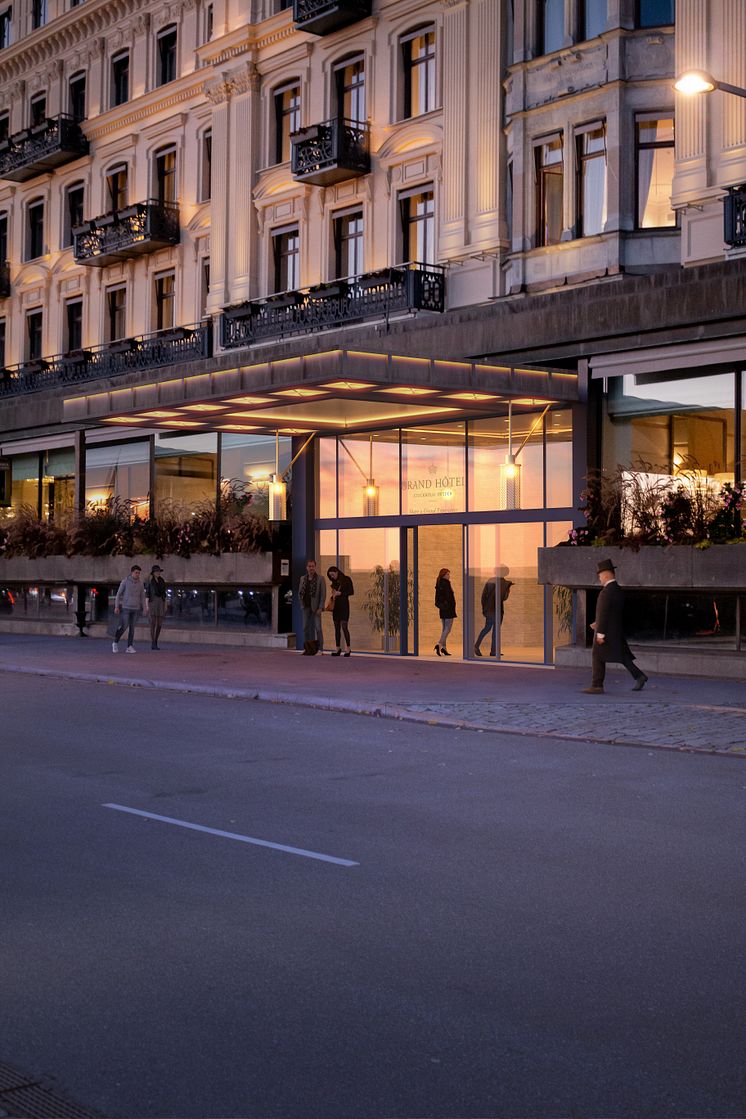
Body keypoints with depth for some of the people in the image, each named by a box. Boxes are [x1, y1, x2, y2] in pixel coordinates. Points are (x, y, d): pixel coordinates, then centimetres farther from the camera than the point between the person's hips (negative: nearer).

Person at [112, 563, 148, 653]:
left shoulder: (140, 583, 4)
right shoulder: (125, 581, -6)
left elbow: (142, 597, 8)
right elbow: (119, 594, -2)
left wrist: (145, 608, -1)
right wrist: (116, 606, -8)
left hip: (136, 609, 3)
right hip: (126, 608, -3)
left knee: (132, 628, 1)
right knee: (123, 627, -7)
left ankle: (130, 647, 3)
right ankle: (115, 642, 13)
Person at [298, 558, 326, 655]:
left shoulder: (320, 579, -4)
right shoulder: (303, 578, 10)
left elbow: (323, 594, -7)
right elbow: (300, 592, 18)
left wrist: (320, 608, -13)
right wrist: (302, 601, 1)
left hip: (315, 607, -5)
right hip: (306, 607, 5)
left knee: (318, 627, -7)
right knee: (306, 627, 7)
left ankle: (320, 648, -5)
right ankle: (307, 648, 13)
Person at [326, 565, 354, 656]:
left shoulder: (346, 579, -3)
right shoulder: (334, 582, 13)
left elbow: (351, 592, -7)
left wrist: (340, 593, -14)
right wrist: (332, 594, 0)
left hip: (344, 605, -6)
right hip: (335, 605, 6)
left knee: (344, 626, -12)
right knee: (337, 627, 5)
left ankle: (348, 648, -7)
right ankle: (338, 648, 8)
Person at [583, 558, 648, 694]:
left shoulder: (606, 591, -18)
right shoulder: (619, 590, 11)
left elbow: (603, 613, -21)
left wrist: (600, 633, -20)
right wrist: (598, 623, 21)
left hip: (606, 631, -9)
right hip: (617, 631, 9)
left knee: (598, 658, -1)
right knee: (621, 656, 12)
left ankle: (597, 686, 2)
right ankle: (639, 676, 5)